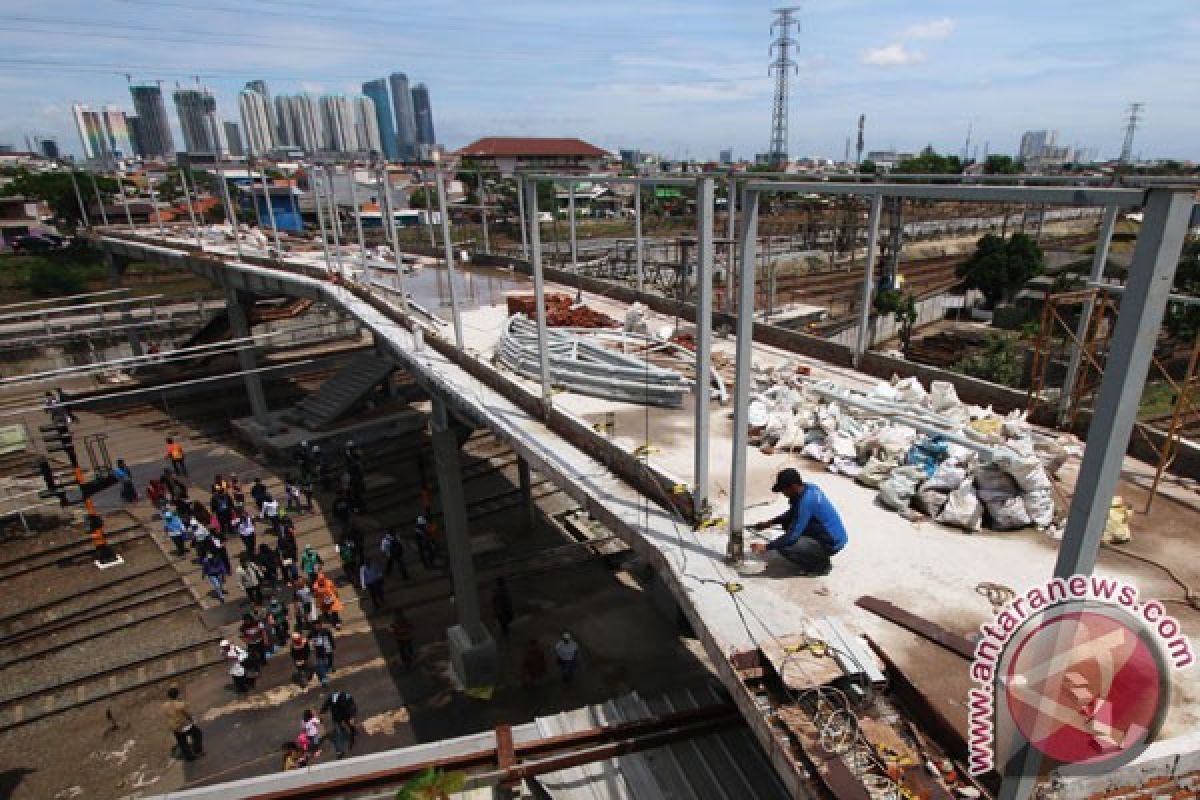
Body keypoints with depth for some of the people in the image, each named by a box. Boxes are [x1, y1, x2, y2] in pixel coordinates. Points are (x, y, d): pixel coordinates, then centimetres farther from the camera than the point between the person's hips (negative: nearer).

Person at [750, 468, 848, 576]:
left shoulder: (806, 501, -28)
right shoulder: (809, 488, -1)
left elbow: (792, 536, -26)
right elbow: (792, 514, 16)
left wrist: (766, 546, -20)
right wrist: (770, 522, 8)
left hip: (832, 543, -9)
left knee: (784, 547, -20)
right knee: (788, 522, 11)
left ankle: (822, 563, 1)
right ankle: (820, 556, 16)